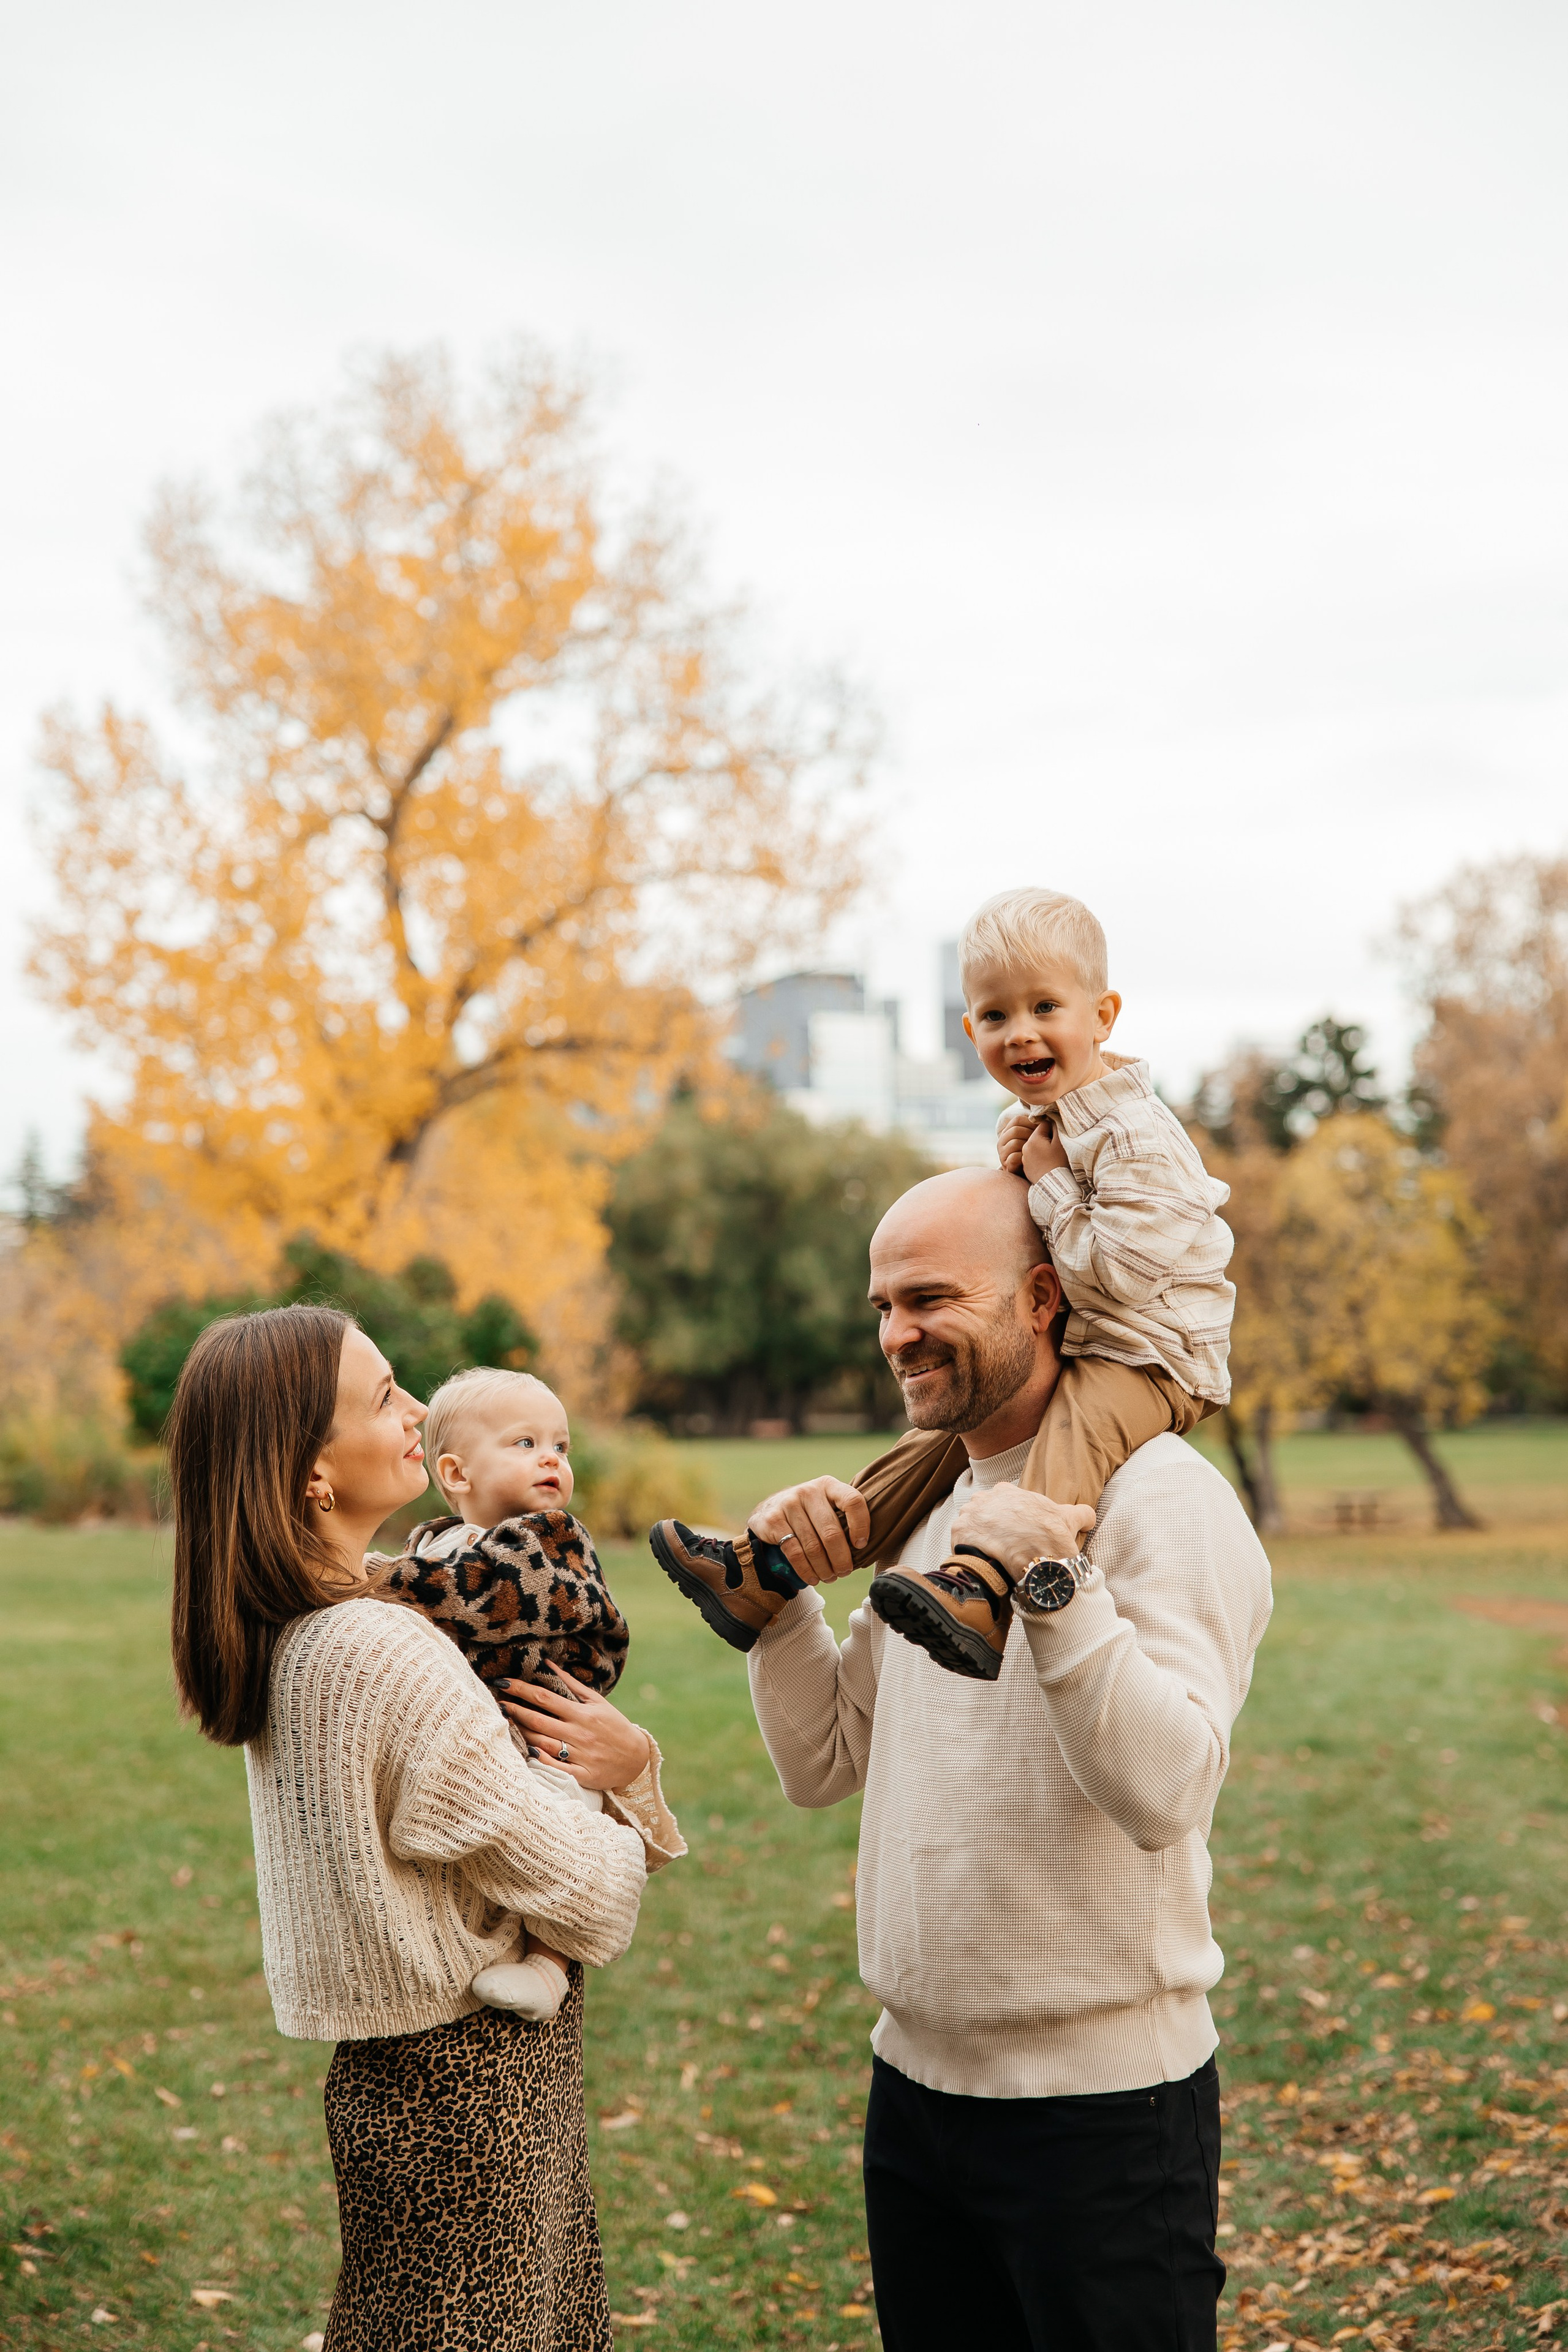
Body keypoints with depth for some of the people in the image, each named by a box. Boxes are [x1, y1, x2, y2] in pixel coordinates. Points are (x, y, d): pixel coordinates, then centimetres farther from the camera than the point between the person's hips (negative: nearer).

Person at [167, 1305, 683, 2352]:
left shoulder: (285, 1637, 3)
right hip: (475, 2084, -9)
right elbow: (576, 1887, -19)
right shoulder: (384, 1657, -26)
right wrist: (631, 1773, -1)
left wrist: (632, 1757, -1)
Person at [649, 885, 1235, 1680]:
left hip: (1148, 1354, -10)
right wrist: (1011, 1175, -4)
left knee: (1073, 1433, -38)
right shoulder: (1031, 1120, 10)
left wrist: (1050, 1183, -17)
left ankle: (980, 1598, -64)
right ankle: (763, 1574, 15)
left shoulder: (1135, 1136, -19)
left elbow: (1120, 1273, -27)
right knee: (948, 1434, 10)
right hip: (1064, 1345, 10)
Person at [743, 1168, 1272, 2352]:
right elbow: (823, 1763, 12)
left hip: (1102, 2106, -7)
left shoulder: (1162, 1499, -15)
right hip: (916, 2079, 7)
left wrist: (1049, 1583, -32)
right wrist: (781, 1584, 0)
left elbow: (1167, 1789, -26)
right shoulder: (933, 1514, 10)